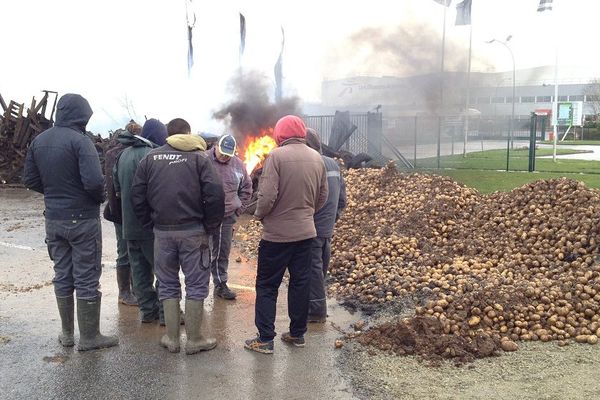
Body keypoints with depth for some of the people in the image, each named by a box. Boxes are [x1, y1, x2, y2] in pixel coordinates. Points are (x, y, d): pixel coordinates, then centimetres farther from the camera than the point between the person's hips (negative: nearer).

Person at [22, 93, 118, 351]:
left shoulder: (39, 141, 4)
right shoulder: (79, 141, -17)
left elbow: (30, 179, 8)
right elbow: (93, 181, -25)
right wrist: (100, 198, -5)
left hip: (53, 219, 7)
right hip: (82, 219, -6)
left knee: (62, 276, 16)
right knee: (87, 278, 4)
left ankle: (67, 334, 26)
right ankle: (89, 337, 13)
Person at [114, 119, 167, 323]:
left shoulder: (124, 154, 12)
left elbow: (117, 186, 20)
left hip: (129, 224, 8)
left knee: (139, 269, 12)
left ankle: (148, 310, 20)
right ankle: (166, 312, 5)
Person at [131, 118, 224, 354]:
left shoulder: (150, 158, 6)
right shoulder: (198, 157, -2)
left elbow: (137, 197, 4)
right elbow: (215, 194, -13)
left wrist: (151, 224, 12)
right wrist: (210, 226, -2)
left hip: (162, 231, 3)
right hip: (193, 231, -3)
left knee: (168, 285, 14)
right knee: (196, 284, 7)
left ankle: (172, 338, 19)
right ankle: (194, 340, 12)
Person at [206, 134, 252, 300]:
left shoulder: (238, 165, 7)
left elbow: (246, 188, 18)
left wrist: (239, 209, 10)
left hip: (227, 217, 4)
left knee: (223, 253, 13)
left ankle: (221, 284, 25)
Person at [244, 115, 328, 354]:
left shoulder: (276, 156, -16)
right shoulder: (316, 158, 3)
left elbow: (267, 196, -21)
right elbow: (322, 196, 9)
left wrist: (259, 215, -3)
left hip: (277, 233, -5)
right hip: (305, 232, 5)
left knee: (267, 285, 6)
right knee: (300, 282, 15)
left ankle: (265, 339, 7)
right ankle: (297, 334, 24)